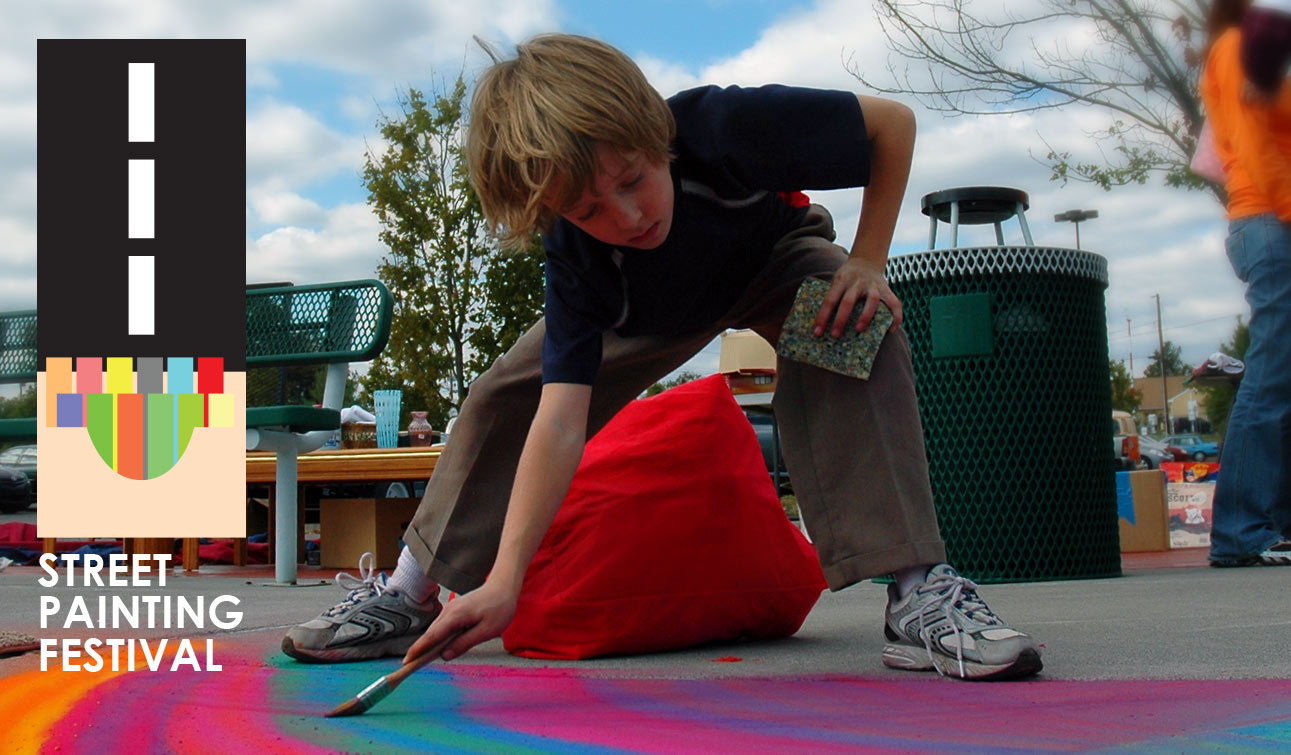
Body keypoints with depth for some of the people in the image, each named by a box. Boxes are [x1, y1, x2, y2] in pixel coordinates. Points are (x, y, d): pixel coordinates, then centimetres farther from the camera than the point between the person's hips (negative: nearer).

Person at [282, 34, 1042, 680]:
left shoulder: (729, 127, -42)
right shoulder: (577, 261, -35)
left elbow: (893, 122, -27)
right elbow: (559, 425, -40)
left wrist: (867, 262, -34)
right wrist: (504, 583, -47)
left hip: (777, 254, -2)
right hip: (643, 306, 2)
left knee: (860, 336, -37)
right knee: (508, 394, -8)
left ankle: (921, 592, -36)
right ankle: (411, 592, 8)